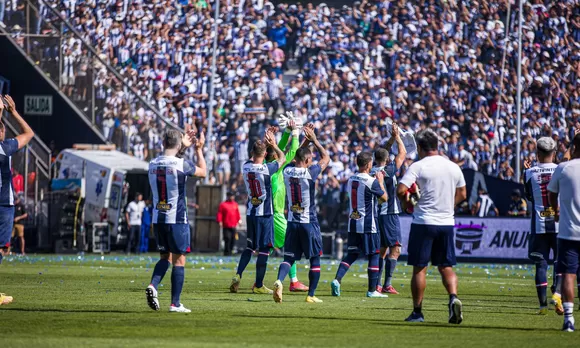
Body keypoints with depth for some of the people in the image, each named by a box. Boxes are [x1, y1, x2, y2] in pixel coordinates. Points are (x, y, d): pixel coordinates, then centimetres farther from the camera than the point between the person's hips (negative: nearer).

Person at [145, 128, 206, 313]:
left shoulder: (153, 164, 3)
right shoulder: (182, 164, -12)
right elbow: (203, 172, 7)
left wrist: (184, 146, 31)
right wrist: (199, 149, 17)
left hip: (158, 219, 5)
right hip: (177, 219, -5)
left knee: (165, 257, 18)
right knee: (179, 260, 2)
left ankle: (152, 286, -7)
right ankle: (175, 303, 1)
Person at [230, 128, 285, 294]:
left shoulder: (246, 167, -2)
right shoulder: (267, 169, -16)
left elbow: (254, 156, 22)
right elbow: (282, 158, 2)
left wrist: (264, 141, 26)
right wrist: (274, 145, 13)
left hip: (250, 213, 5)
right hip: (265, 214, -5)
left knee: (250, 246, 18)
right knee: (264, 249, 1)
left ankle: (238, 275, 3)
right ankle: (258, 285, 3)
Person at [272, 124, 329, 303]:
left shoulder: (288, 171, -2)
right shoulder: (310, 173, -14)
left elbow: (297, 156, 21)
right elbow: (326, 158, 3)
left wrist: (307, 140, 22)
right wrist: (314, 140, 10)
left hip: (292, 222, 4)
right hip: (309, 222, -4)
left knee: (289, 257, 7)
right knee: (315, 259, 9)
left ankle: (279, 281, -21)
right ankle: (311, 295, 10)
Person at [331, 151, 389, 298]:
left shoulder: (351, 180, 7)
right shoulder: (372, 182, -14)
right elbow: (384, 198, -3)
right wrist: (381, 182, 10)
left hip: (353, 223, 6)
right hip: (368, 225, -6)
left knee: (352, 254, 12)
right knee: (374, 255, 3)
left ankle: (337, 280, -7)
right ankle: (372, 290, 5)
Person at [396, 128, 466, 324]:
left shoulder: (418, 166, -9)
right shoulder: (453, 167, 7)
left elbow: (401, 190, -17)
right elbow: (462, 194, 16)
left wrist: (407, 203, 2)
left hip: (423, 222, -4)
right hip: (447, 222, 4)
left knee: (419, 268, 4)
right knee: (446, 267, 9)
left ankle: (417, 312, 8)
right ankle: (453, 298, -16)